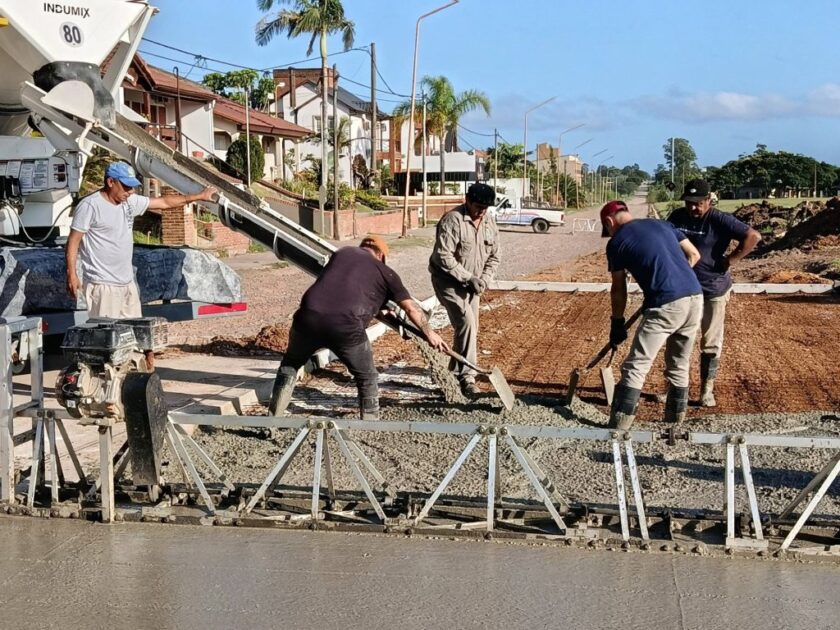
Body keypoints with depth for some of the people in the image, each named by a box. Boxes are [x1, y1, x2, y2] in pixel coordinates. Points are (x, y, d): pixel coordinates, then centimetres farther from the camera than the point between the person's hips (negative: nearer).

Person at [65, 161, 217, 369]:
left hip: (127, 282, 8)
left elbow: (164, 202, 20)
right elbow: (73, 241, -11)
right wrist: (71, 273, -18)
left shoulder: (130, 202, 10)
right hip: (102, 284, -8)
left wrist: (198, 197, 22)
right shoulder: (90, 205, -11)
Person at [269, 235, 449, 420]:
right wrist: (429, 332, 36)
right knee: (367, 378, 19)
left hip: (309, 316, 3)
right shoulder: (385, 272, 18)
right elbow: (411, 308, 22)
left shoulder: (342, 253, 27)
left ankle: (273, 417, 25)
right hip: (345, 326, -3)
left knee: (291, 363, 27)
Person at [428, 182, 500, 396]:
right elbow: (443, 257, -24)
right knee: (466, 323, -21)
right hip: (449, 280, -7)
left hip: (471, 283, 7)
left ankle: (455, 373, 24)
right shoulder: (452, 220, -20)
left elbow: (493, 257, 8)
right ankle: (467, 377, -18)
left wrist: (483, 279, -9)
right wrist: (469, 278, -25)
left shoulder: (490, 222, 1)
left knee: (470, 327, 9)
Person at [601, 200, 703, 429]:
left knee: (635, 368, 0)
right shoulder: (662, 224, 21)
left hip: (666, 306, -6)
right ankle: (675, 422, 27)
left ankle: (618, 427, -1)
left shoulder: (617, 242, 6)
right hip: (695, 298, 6)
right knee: (679, 366, 20)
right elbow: (694, 255, 21)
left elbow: (619, 290, 11)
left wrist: (617, 323, 22)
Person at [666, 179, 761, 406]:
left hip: (713, 291, -4)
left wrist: (729, 261, -19)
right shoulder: (677, 217, -1)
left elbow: (753, 236, -22)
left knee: (711, 344, 4)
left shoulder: (719, 220, -16)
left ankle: (706, 390, 16)